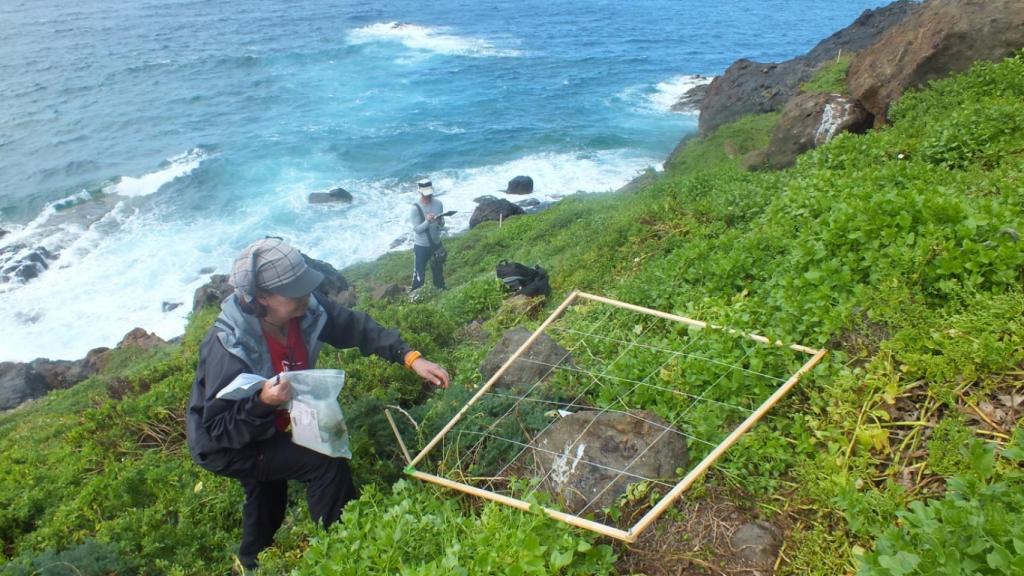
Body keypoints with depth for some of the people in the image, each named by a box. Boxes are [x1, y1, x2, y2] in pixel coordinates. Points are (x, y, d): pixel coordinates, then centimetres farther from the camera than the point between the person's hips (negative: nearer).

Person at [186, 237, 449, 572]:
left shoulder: (305, 309, -23)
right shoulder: (228, 347, -39)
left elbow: (357, 327, -14)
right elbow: (218, 429, -33)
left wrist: (410, 358, -24)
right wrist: (263, 402, -49)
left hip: (270, 428, 7)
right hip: (225, 446, -7)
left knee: (268, 517, 29)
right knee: (326, 464, -21)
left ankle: (252, 563, 60)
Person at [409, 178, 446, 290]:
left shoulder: (438, 204, -7)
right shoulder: (415, 208, -19)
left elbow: (442, 225, -2)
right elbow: (417, 229, -20)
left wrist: (440, 222, -25)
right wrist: (427, 221, -36)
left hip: (436, 243, 4)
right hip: (421, 246, -4)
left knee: (438, 271, 21)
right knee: (419, 273, 7)